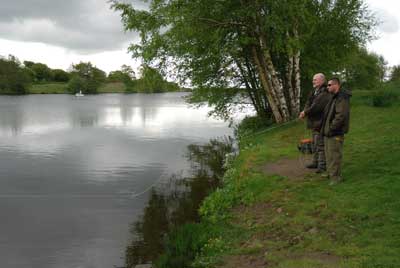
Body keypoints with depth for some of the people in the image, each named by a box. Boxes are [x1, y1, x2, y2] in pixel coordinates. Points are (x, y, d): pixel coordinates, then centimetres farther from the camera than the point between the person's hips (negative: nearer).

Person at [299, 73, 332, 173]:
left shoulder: (325, 94, -17)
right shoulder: (314, 92, 14)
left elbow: (316, 107, -24)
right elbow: (308, 103, 8)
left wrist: (305, 112, -14)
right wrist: (305, 111, -11)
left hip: (321, 122, -10)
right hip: (314, 122, 10)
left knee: (320, 144, -5)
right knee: (315, 143, 18)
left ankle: (322, 165, 2)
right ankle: (315, 162, 29)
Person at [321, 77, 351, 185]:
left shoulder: (342, 98, -17)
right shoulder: (334, 97, 16)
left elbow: (341, 115, -25)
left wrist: (332, 128, -20)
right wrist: (326, 128, 16)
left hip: (336, 133, -10)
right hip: (329, 132, 10)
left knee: (334, 154, -6)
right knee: (329, 153, 17)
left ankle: (336, 176, 1)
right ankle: (330, 172, 29)